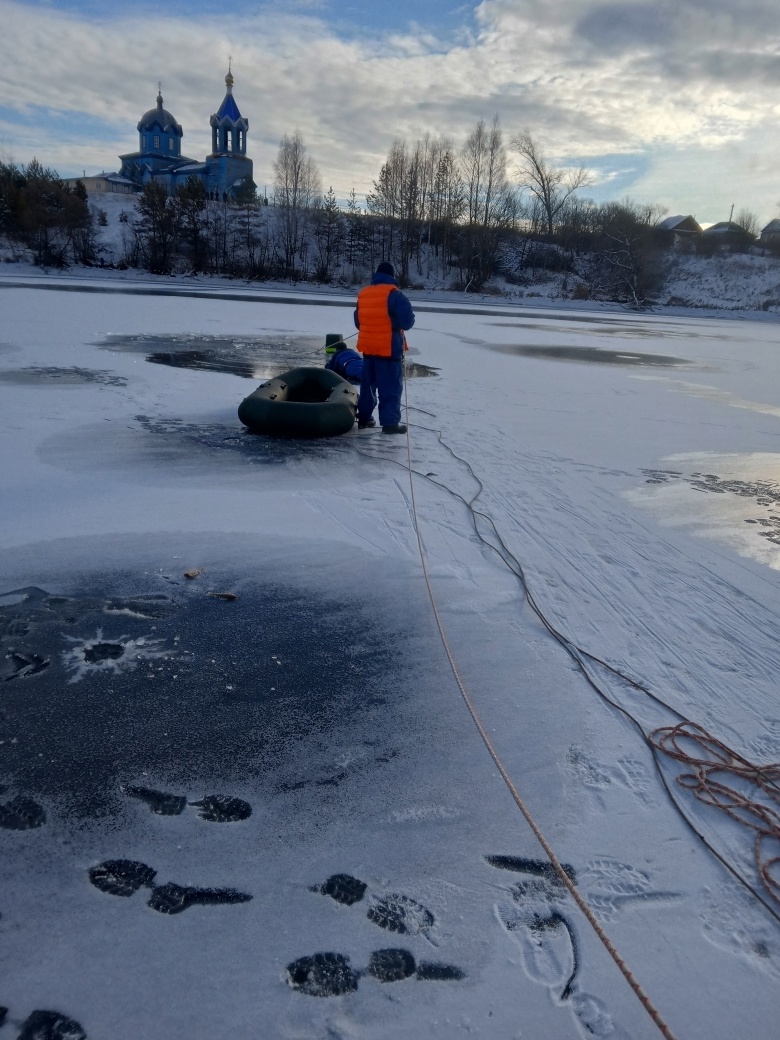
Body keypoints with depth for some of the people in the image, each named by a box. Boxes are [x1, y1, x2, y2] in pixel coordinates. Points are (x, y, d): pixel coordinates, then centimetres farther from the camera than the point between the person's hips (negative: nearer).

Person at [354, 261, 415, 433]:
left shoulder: (363, 293, 8)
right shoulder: (393, 294, -13)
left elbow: (358, 321, 17)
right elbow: (407, 321, -15)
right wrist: (395, 323, 5)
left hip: (368, 347, 6)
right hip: (389, 348, -6)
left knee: (368, 384, 17)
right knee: (391, 386, -2)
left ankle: (364, 417, 23)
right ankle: (390, 422, -5)